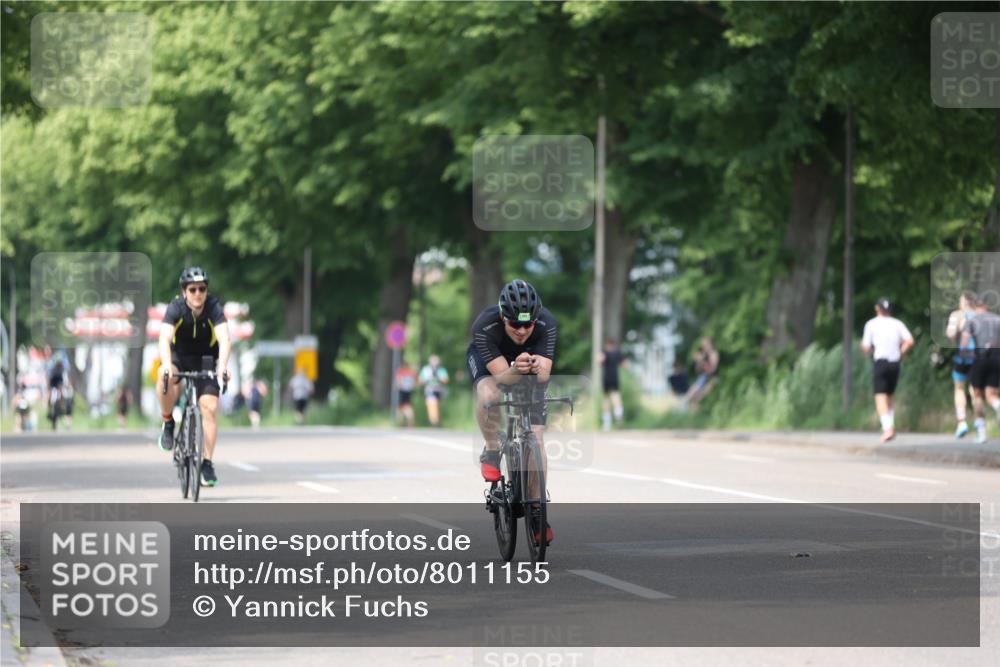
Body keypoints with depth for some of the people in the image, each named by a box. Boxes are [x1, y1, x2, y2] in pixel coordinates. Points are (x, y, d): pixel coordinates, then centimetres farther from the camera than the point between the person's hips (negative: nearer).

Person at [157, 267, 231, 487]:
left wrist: (223, 366, -53)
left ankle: (207, 463, -6)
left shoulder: (214, 308, -22)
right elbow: (165, 338, -36)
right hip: (179, 356, -1)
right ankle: (168, 423, -12)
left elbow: (224, 339, -35)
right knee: (166, 377, -35)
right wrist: (166, 364, -54)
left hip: (205, 361, 1)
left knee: (210, 407, -16)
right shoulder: (176, 308, -22)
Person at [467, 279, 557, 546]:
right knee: (488, 395, -37)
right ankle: (491, 451, -9)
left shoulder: (546, 324, -34)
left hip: (531, 358, 1)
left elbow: (544, 375, -37)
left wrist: (537, 368, -60)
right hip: (488, 358, -1)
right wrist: (516, 370, -63)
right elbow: (502, 376, -41)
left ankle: (536, 509, 4)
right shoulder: (484, 326, -38)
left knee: (535, 437, -10)